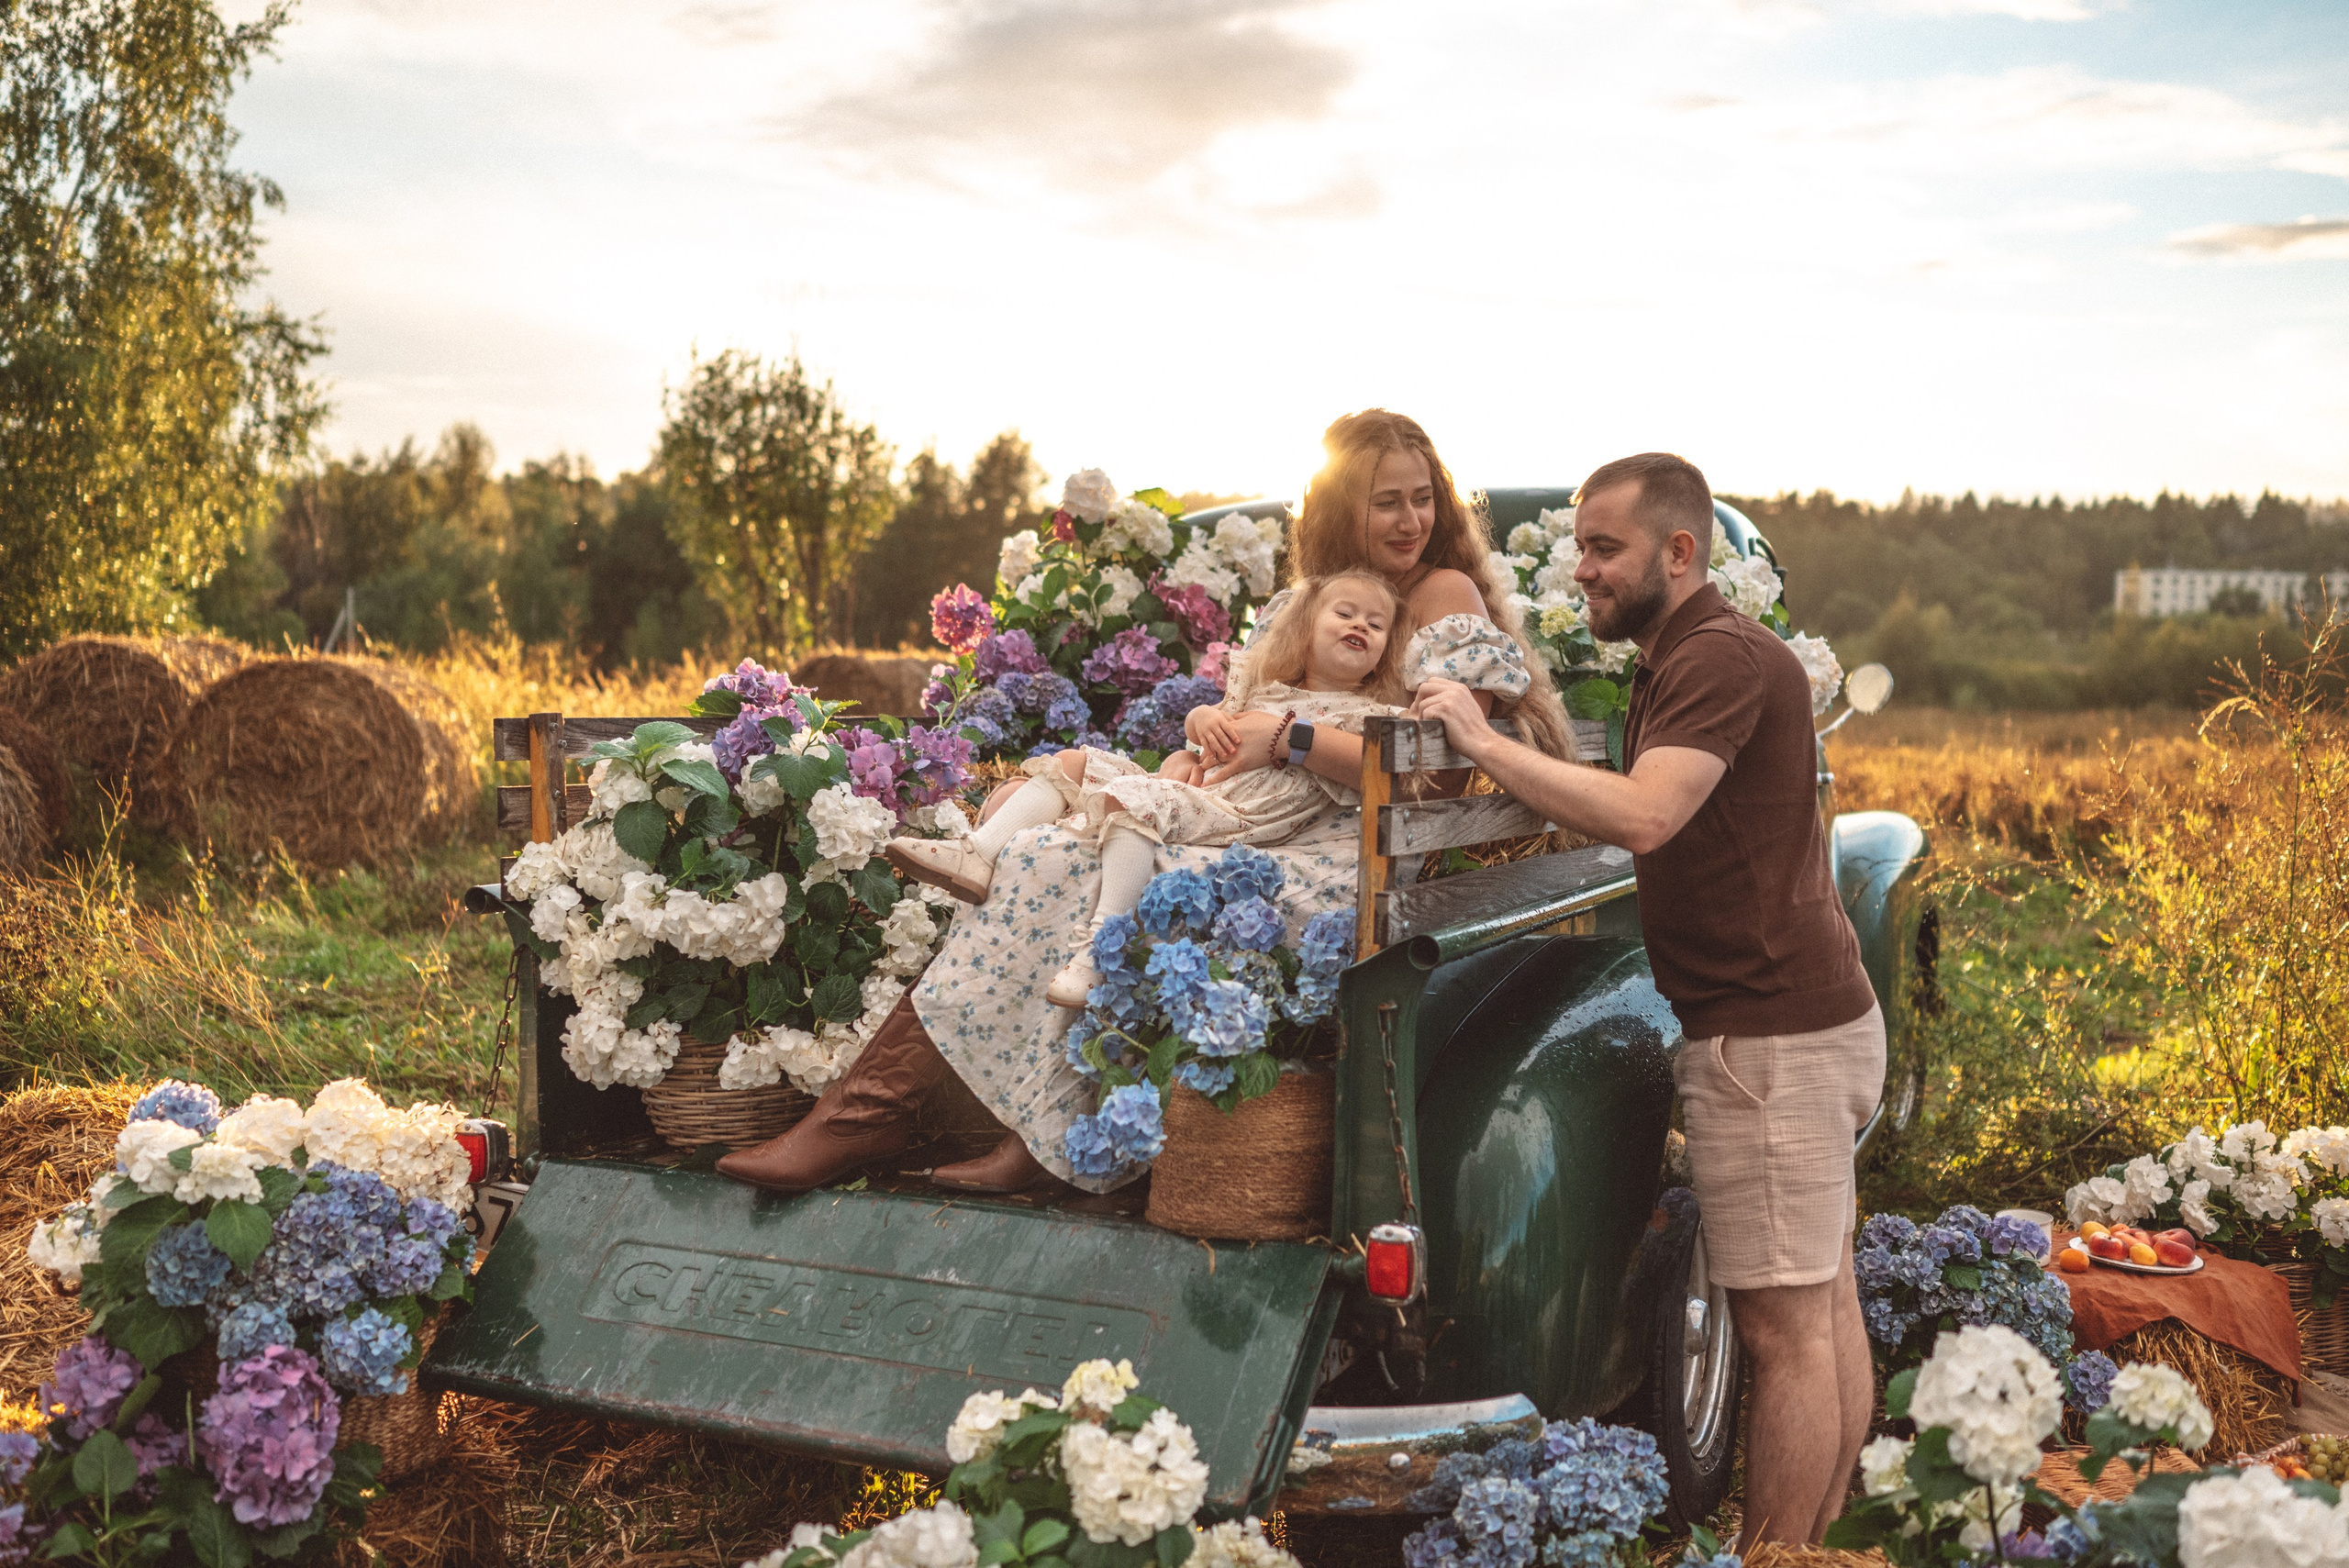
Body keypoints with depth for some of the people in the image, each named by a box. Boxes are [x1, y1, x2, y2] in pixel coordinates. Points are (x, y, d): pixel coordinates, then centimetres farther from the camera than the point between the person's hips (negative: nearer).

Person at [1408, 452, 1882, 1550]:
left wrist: (1484, 742, -23)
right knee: (1825, 1305, 15)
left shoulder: (1722, 656, -16)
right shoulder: (1676, 659, 19)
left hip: (1770, 1036, -11)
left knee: (1782, 1328, -4)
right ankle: (1817, 1538, 24)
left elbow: (1641, 815, -30)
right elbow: (1651, 828, 17)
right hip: (1812, 1013, 11)